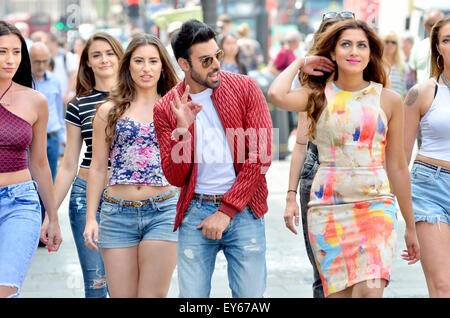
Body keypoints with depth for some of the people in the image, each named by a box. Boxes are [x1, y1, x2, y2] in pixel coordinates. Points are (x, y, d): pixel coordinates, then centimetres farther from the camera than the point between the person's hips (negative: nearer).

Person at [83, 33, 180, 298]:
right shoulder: (110, 111, 7)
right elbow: (98, 167, 8)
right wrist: (91, 218, 4)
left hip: (163, 210, -1)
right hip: (117, 213, 1)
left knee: (153, 295, -3)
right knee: (122, 295, 4)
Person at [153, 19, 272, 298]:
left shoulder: (245, 88, -1)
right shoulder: (167, 109, 1)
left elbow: (260, 155, -5)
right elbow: (175, 177, -1)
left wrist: (226, 211, -8)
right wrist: (183, 129, -17)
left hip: (243, 209, 0)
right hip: (195, 210, 1)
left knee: (251, 295, -1)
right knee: (192, 296, 0)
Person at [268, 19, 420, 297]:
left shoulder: (388, 100, 6)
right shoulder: (318, 97, 5)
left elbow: (397, 166, 11)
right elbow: (278, 95, -18)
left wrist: (411, 227, 14)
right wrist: (299, 63, 2)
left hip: (376, 205, 0)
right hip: (327, 208, 0)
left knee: (370, 290, -18)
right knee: (338, 292, 0)